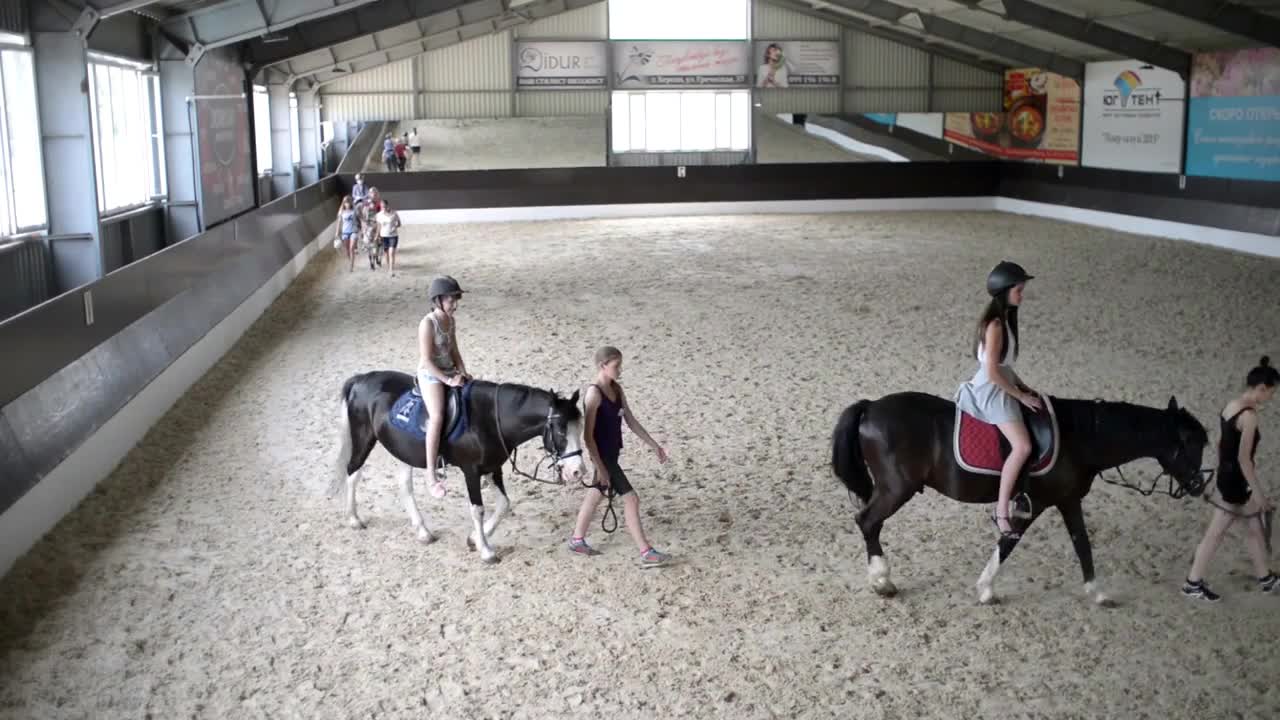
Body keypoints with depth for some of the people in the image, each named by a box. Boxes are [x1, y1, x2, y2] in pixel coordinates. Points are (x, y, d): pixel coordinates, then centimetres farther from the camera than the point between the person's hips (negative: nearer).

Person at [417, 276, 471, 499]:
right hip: (431, 376, -9)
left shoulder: (450, 321, 8)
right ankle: (432, 475, -27)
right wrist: (447, 380, -22)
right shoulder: (428, 323, -17)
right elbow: (426, 360, -19)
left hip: (450, 372, 9)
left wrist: (463, 373, -1)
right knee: (438, 417, -27)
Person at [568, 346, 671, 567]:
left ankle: (577, 540, 37)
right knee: (631, 499, -7)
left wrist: (654, 445, 11)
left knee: (596, 494, 21)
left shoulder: (617, 389, 3)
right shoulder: (594, 394, -22)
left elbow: (631, 421, 11)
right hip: (602, 456, -9)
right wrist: (600, 467, -24)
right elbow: (588, 435, -22)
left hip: (612, 454, 9)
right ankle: (646, 553, 0)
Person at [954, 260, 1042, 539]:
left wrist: (1023, 386, 14)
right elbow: (992, 371, -23)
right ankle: (1002, 512, -15)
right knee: (1023, 446, -21)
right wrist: (1020, 396, -15)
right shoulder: (995, 324, -20)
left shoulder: (1004, 318, 11)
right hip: (991, 391, -11)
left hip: (1000, 388, 11)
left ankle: (1016, 491, 25)